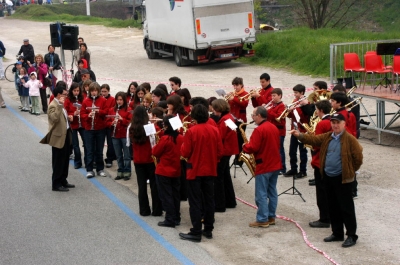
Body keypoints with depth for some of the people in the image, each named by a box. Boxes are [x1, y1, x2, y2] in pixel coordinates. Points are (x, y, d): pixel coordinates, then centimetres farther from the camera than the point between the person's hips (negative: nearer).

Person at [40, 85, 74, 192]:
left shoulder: (60, 105, 14)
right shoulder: (53, 105, -17)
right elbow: (54, 118, -36)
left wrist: (69, 117, 13)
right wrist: (60, 105, -35)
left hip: (65, 135, 10)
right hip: (58, 137, -10)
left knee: (65, 161, 17)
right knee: (58, 162, -1)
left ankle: (63, 181, 28)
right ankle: (56, 184, 6)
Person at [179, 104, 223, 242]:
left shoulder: (191, 131, -16)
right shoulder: (215, 130, -2)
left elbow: (185, 153, -14)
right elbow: (220, 152, 2)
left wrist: (183, 146, 6)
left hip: (195, 171, -5)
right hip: (210, 170, 5)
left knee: (195, 202, 0)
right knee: (209, 199, 12)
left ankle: (196, 232, -1)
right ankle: (208, 229, 18)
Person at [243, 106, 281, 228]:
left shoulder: (259, 130, -18)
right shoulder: (274, 128, 9)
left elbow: (252, 148, -22)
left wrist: (244, 146, -4)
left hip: (263, 166, -9)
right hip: (275, 164, 9)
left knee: (261, 194, -3)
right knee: (272, 192, 13)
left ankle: (262, 220, -1)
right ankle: (271, 216, 18)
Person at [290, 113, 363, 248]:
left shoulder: (349, 139, -12)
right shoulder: (327, 137, 8)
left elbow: (358, 157, -10)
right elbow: (314, 139, 0)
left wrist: (351, 171, -1)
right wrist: (300, 135, -16)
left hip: (343, 179, -7)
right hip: (329, 177, 7)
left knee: (346, 208, -2)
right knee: (333, 208, 15)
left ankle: (351, 236, 7)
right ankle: (337, 233, 26)